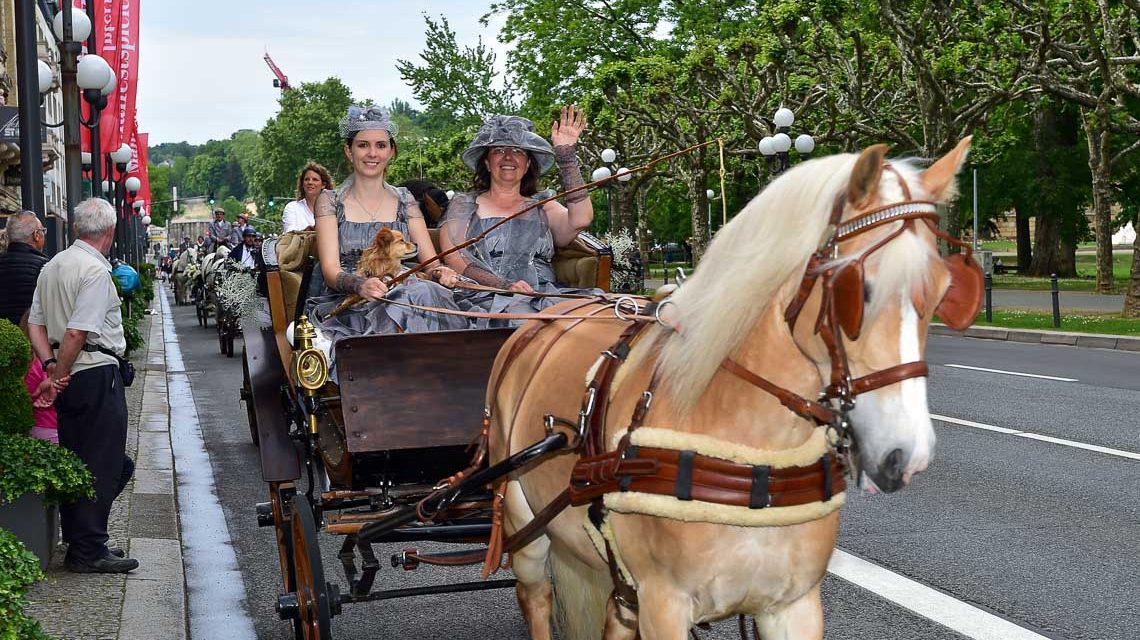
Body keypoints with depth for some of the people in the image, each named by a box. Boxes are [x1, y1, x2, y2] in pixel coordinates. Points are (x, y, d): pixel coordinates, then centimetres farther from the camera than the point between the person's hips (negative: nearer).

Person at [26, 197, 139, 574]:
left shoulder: (52, 266, 12)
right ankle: (89, 552, 2)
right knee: (102, 466, -2)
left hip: (69, 376, 9)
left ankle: (78, 543, 24)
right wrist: (58, 378, -14)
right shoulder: (96, 271, -16)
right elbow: (77, 333, -22)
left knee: (74, 461, 15)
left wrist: (51, 368, 1)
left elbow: (35, 324, 10)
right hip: (97, 375, -9)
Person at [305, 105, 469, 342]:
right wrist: (361, 285, -29)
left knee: (425, 291, -34)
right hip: (344, 303, -3)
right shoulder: (330, 202, 6)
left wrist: (439, 271, -20)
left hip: (401, 297, 3)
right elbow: (330, 271, -6)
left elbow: (430, 260, 6)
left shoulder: (404, 201, 15)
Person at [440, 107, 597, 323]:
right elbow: (453, 256, 0)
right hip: (485, 296, -3)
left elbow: (579, 220, 0)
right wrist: (504, 286, -15)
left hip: (543, 297, 3)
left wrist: (566, 155, 1)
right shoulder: (464, 204, 17)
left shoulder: (543, 208, 22)